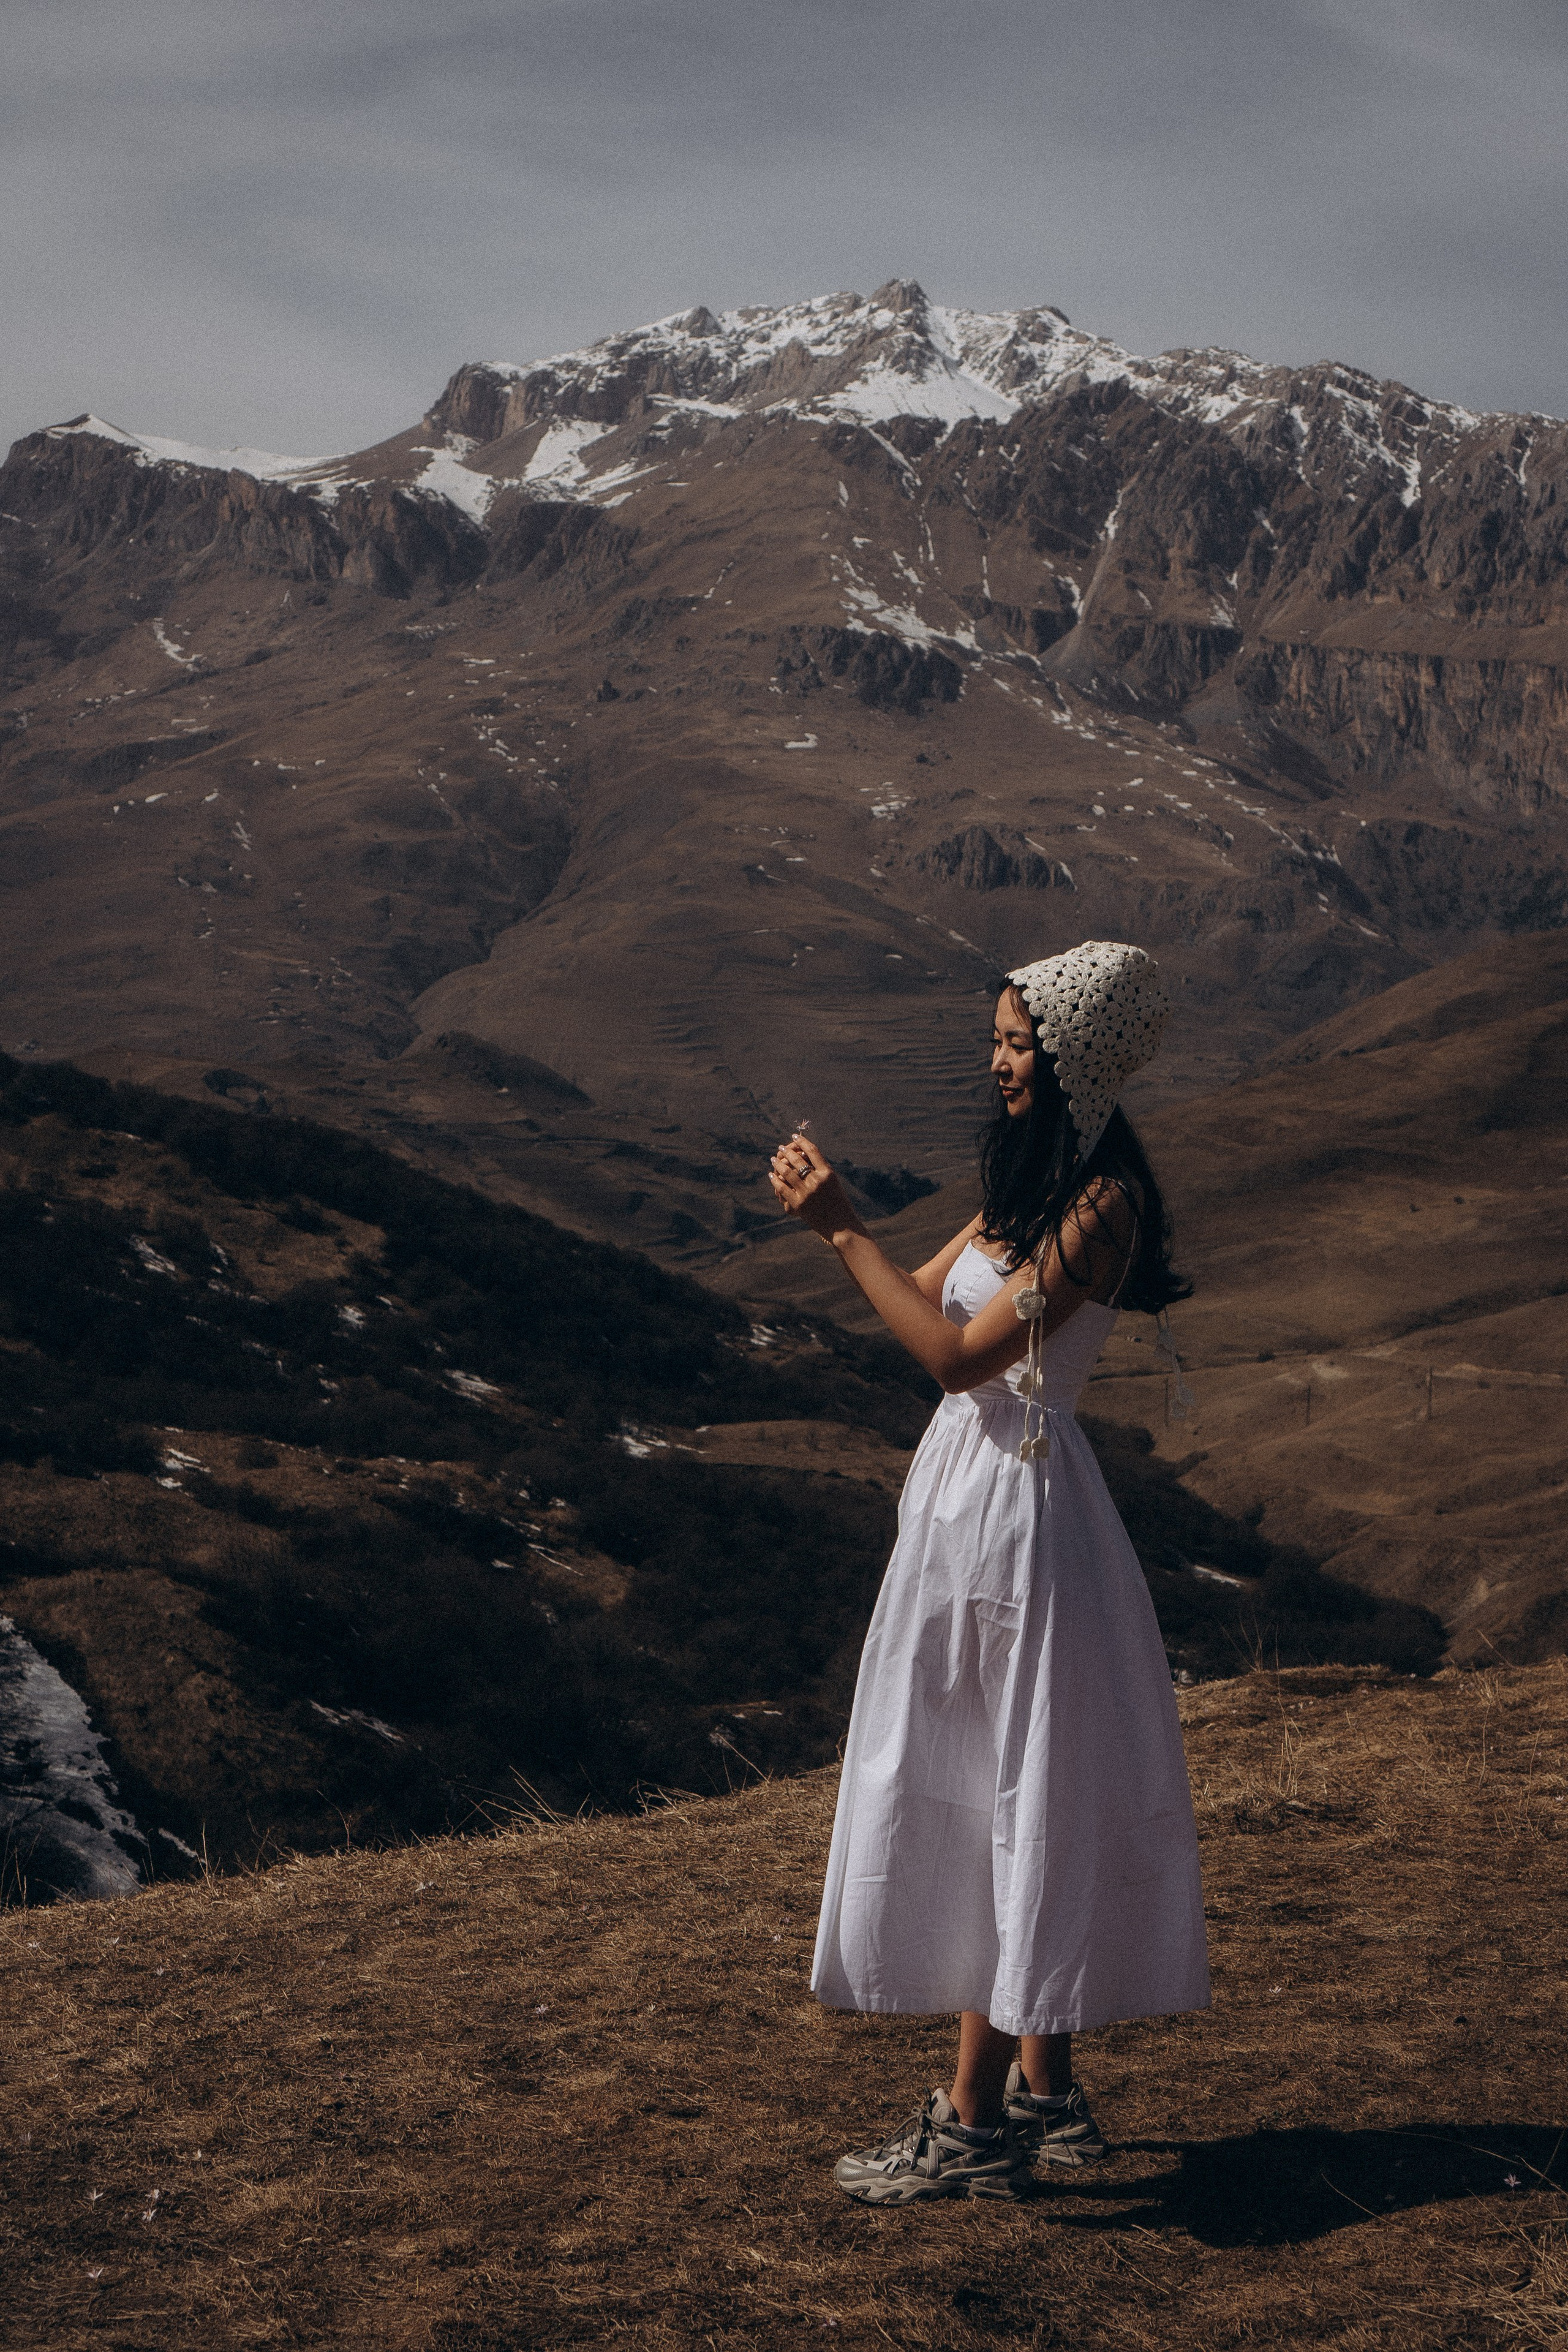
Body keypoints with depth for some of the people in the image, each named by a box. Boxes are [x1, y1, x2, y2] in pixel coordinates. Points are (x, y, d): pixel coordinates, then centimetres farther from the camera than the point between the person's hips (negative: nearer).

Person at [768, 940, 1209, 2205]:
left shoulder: (1101, 1204, -18)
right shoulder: (1032, 1177, 12)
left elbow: (960, 1353, -22)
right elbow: (927, 1294, 15)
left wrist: (844, 1232, -18)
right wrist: (832, 1211, 1)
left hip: (1018, 1505, -10)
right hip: (969, 1488, 10)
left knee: (1004, 1801, -4)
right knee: (985, 1796, 15)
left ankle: (975, 2121, 4)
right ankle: (1043, 2089, 25)